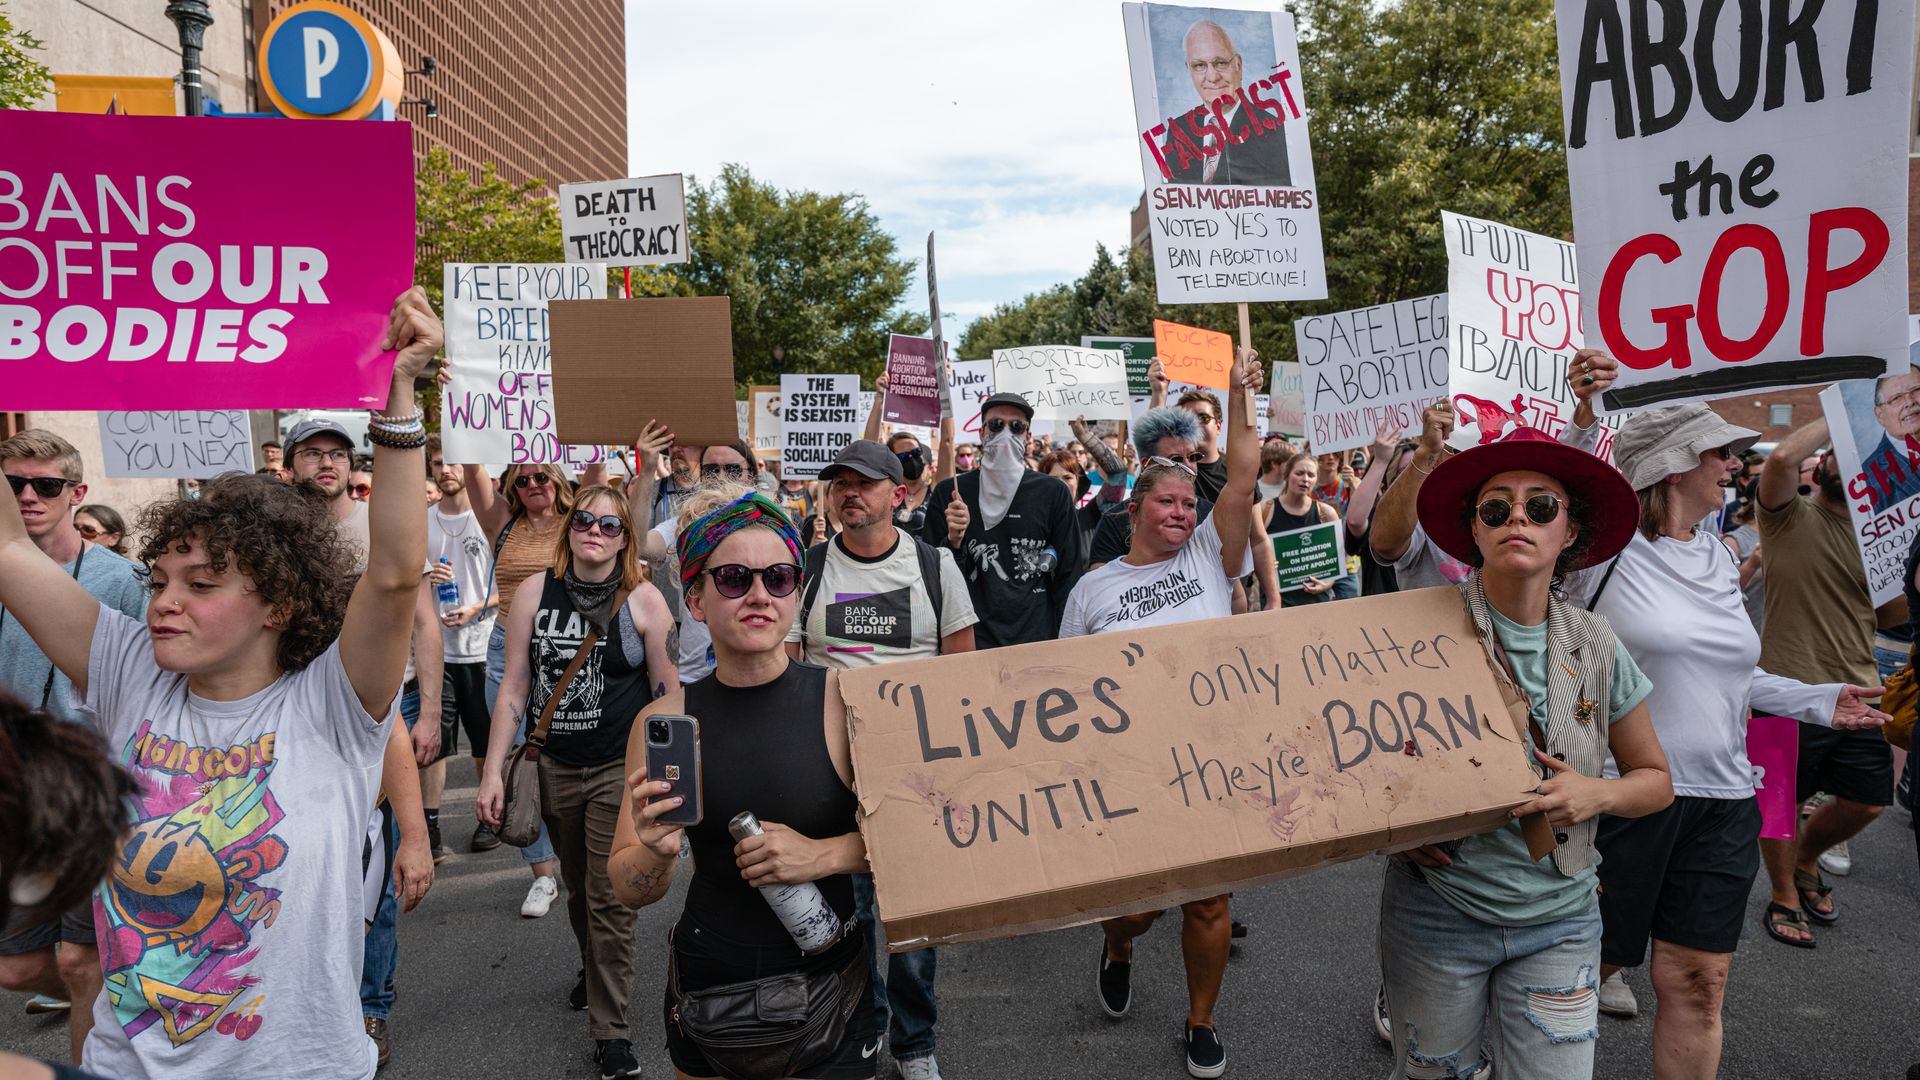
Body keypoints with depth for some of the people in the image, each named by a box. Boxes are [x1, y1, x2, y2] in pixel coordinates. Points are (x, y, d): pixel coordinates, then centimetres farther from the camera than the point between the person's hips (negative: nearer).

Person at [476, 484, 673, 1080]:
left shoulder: (643, 599, -8)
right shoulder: (535, 592, -1)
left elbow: (667, 694, -4)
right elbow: (515, 686, 2)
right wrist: (493, 770, -1)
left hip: (619, 769, -3)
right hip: (554, 767, 3)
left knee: (610, 899, -1)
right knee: (577, 887, 20)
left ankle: (610, 1029, 12)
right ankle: (593, 968, 47)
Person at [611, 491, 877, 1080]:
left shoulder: (845, 700, -13)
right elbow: (629, 890, -2)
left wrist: (824, 854, -22)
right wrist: (657, 851, -22)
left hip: (827, 977, -2)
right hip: (707, 981, 2)